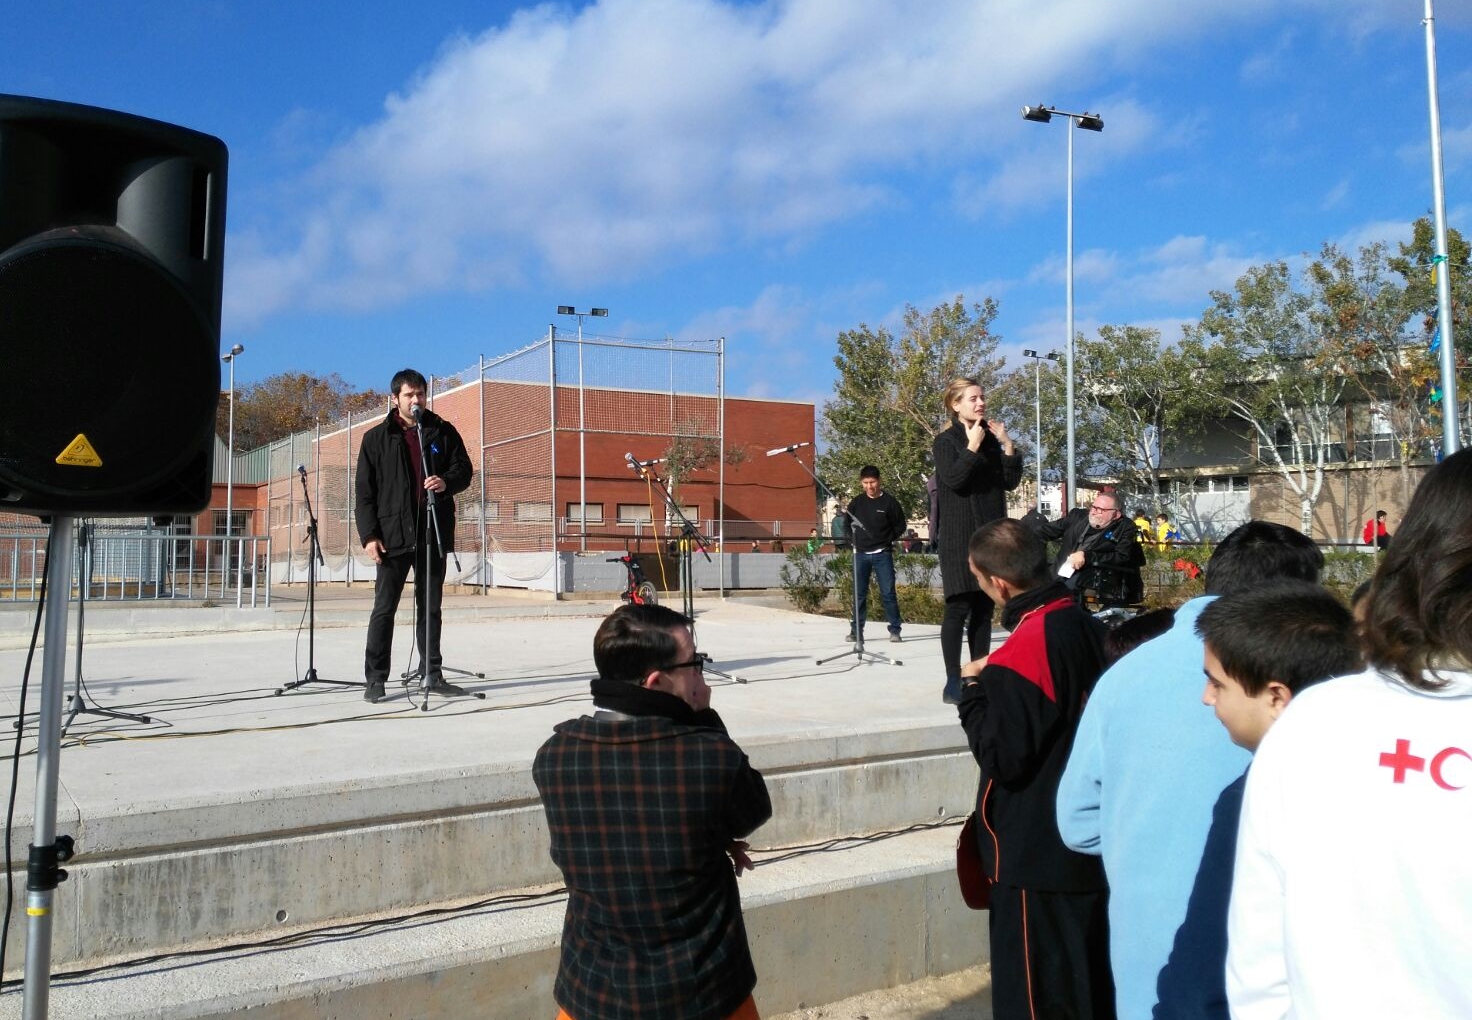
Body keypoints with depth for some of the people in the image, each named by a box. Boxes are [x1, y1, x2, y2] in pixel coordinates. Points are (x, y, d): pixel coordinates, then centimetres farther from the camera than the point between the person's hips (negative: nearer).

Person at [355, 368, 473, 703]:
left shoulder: (443, 432, 9)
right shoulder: (377, 437, 4)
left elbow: (463, 469, 8)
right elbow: (365, 492, 2)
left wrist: (446, 482, -15)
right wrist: (369, 535, -7)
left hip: (433, 533, 2)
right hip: (393, 534, -2)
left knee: (430, 608, 10)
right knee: (384, 609, 0)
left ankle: (432, 675, 18)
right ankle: (375, 679, 7)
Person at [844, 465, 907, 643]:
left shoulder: (889, 502, -3)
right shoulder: (856, 502, 6)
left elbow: (900, 526, 4)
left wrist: (886, 540, -2)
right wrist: (855, 540, 4)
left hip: (882, 554, -3)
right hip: (860, 554, 3)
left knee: (888, 593, -2)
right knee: (859, 594, 6)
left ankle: (895, 630, 5)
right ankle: (856, 630, 13)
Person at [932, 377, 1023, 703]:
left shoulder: (992, 439, 14)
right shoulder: (946, 441, -2)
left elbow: (1010, 482, 9)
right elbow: (954, 479, -17)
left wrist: (1007, 445, -2)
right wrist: (972, 445, -15)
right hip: (959, 535, -6)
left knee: (984, 608, 7)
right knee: (959, 606, -7)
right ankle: (953, 682, -3)